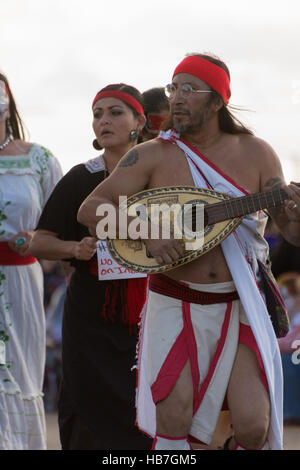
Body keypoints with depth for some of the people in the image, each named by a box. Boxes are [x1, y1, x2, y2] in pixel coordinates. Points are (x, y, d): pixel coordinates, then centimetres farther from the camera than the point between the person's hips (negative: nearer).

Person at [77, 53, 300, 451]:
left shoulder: (256, 154, 1)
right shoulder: (153, 156, -3)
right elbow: (91, 209, -9)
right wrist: (147, 235, -25)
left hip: (240, 308, 1)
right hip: (176, 308, -1)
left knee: (254, 427, -11)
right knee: (173, 421, -13)